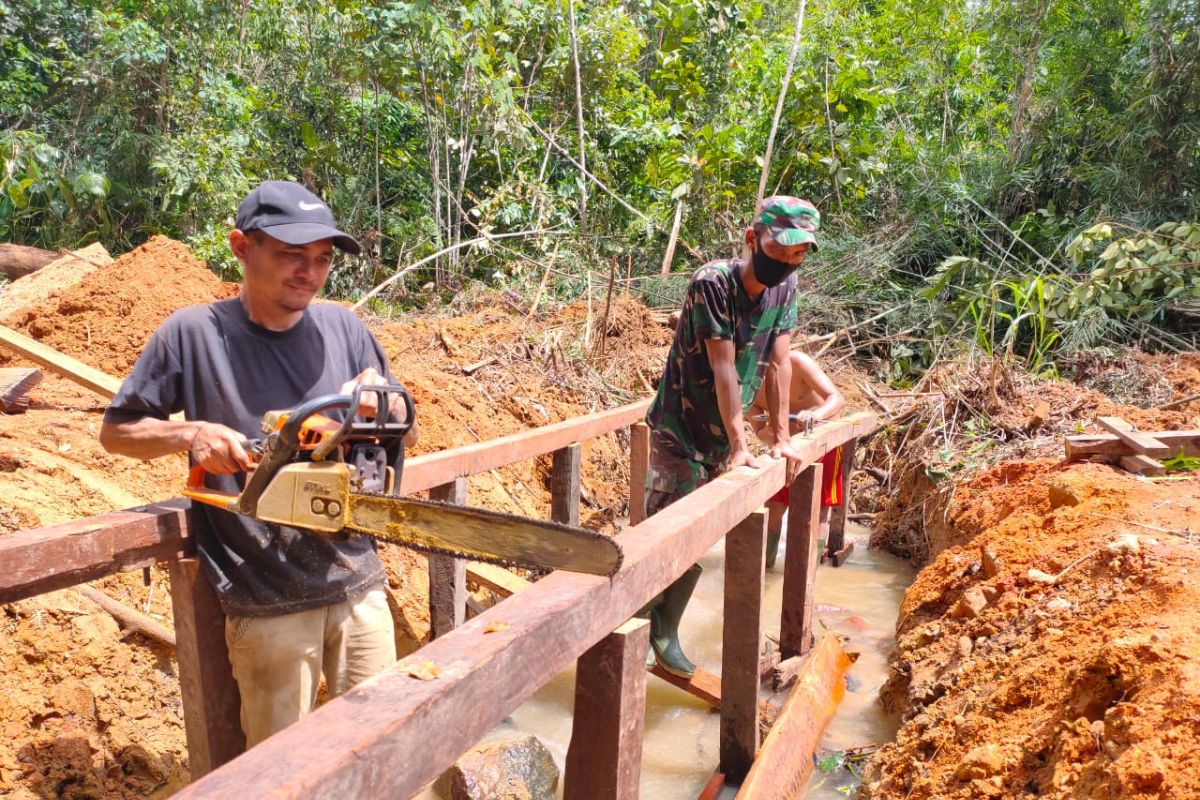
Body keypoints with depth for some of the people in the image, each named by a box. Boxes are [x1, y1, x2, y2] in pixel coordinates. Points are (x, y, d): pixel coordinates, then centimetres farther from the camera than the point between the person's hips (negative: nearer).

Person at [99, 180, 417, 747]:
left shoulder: (342, 328, 1)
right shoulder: (192, 333, -7)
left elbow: (407, 433, 8)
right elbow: (116, 432, 3)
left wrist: (382, 400, -14)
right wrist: (192, 431, -16)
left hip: (359, 585, 3)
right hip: (266, 602, -3)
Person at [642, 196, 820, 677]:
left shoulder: (786, 287, -3)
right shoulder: (712, 283, -22)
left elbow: (778, 363, -2)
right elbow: (723, 367, -23)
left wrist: (782, 437, -3)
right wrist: (741, 446, -22)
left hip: (723, 435, 6)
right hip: (679, 430, -6)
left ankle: (665, 633, 23)